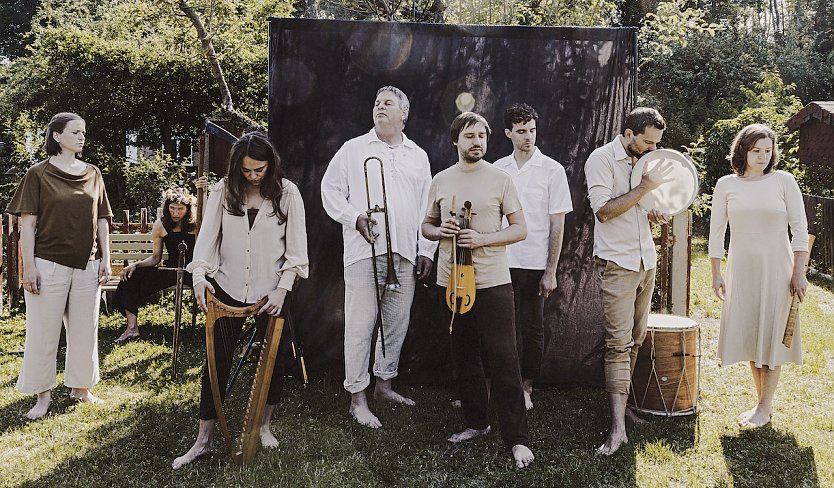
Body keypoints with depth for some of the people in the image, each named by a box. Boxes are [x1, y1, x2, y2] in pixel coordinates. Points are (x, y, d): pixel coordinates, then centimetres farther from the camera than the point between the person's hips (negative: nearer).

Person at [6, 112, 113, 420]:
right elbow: (27, 223, -4)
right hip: (48, 264, -3)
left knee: (85, 328, 9)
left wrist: (105, 259, 6)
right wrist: (29, 266, -10)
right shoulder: (38, 174, -1)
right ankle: (43, 395, 16)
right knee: (44, 331, 3)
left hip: (87, 265, 4)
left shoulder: (93, 174, 10)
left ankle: (80, 387, 23)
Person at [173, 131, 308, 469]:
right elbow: (207, 234, -3)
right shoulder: (223, 190, -1)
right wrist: (199, 275, -17)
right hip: (228, 288, 1)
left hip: (271, 290, 0)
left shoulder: (287, 192, -5)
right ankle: (204, 439, 12)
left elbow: (297, 246, -5)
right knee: (217, 362, 2)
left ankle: (264, 426, 30)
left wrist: (282, 288, -13)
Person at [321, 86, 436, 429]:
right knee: (361, 324, -4)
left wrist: (426, 251, 6)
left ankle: (384, 384, 26)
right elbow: (330, 188, 5)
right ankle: (357, 398, 3)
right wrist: (354, 217, -10)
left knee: (397, 321, 10)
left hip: (405, 254, 4)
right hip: (364, 250, -4)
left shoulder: (418, 156, 16)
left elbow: (427, 207, 14)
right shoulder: (354, 149, 7)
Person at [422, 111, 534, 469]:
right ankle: (475, 422, 29)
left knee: (503, 360, -4)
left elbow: (520, 229, -1)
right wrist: (440, 231, -8)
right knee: (464, 356, 13)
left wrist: (481, 239, -16)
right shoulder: (441, 180, 8)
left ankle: (517, 438, 3)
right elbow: (426, 226, 16)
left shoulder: (500, 179, -1)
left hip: (492, 281, -4)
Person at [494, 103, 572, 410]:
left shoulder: (552, 170, -3)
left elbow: (557, 225, -3)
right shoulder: (497, 169, 6)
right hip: (500, 262, 3)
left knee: (531, 329, 7)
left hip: (534, 265, -2)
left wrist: (551, 271, -7)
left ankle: (526, 387, 22)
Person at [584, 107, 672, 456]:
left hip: (646, 260, 7)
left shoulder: (645, 160, 13)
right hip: (616, 263, -7)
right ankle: (617, 427, -8)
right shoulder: (602, 159, -9)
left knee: (636, 339, 9)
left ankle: (622, 402, 21)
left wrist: (655, 215, 3)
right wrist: (645, 187, -19)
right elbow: (604, 210, -18)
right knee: (619, 343, -10)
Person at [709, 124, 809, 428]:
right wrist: (716, 275, 2)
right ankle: (760, 401, 21)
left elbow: (800, 228, -2)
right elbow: (716, 232, 6)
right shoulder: (726, 185, 3)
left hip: (777, 268, -2)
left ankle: (765, 407, 9)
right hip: (741, 269, 2)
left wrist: (799, 272, -7)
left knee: (771, 335, 0)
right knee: (749, 335, 7)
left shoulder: (783, 181, -1)